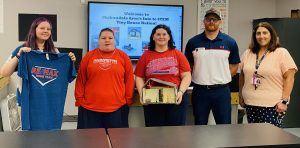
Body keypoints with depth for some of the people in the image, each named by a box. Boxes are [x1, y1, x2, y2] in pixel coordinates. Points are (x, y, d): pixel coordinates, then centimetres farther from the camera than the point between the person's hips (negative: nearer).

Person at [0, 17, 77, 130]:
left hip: (52, 102, 4)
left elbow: (63, 76, 18)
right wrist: (18, 55, -18)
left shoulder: (55, 52, 11)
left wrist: (70, 62, 2)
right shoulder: (22, 50, 0)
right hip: (31, 102, -3)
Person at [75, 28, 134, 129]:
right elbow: (81, 80, 6)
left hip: (117, 108, 0)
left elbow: (129, 80, 4)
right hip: (89, 108, 1)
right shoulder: (89, 56, 5)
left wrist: (128, 100, 1)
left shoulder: (123, 56, 4)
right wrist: (79, 100, 3)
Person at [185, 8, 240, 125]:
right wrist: (199, 77, 1)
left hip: (222, 91, 0)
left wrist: (222, 78, 0)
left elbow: (234, 65, 9)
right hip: (199, 91, 0)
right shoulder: (193, 42, 1)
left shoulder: (230, 42, 2)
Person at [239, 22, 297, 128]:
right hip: (250, 105, 5)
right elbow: (242, 76, 17)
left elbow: (289, 77, -6)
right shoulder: (247, 53, 10)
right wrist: (241, 96, 15)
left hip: (273, 106, -4)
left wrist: (284, 101, -11)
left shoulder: (282, 53, -3)